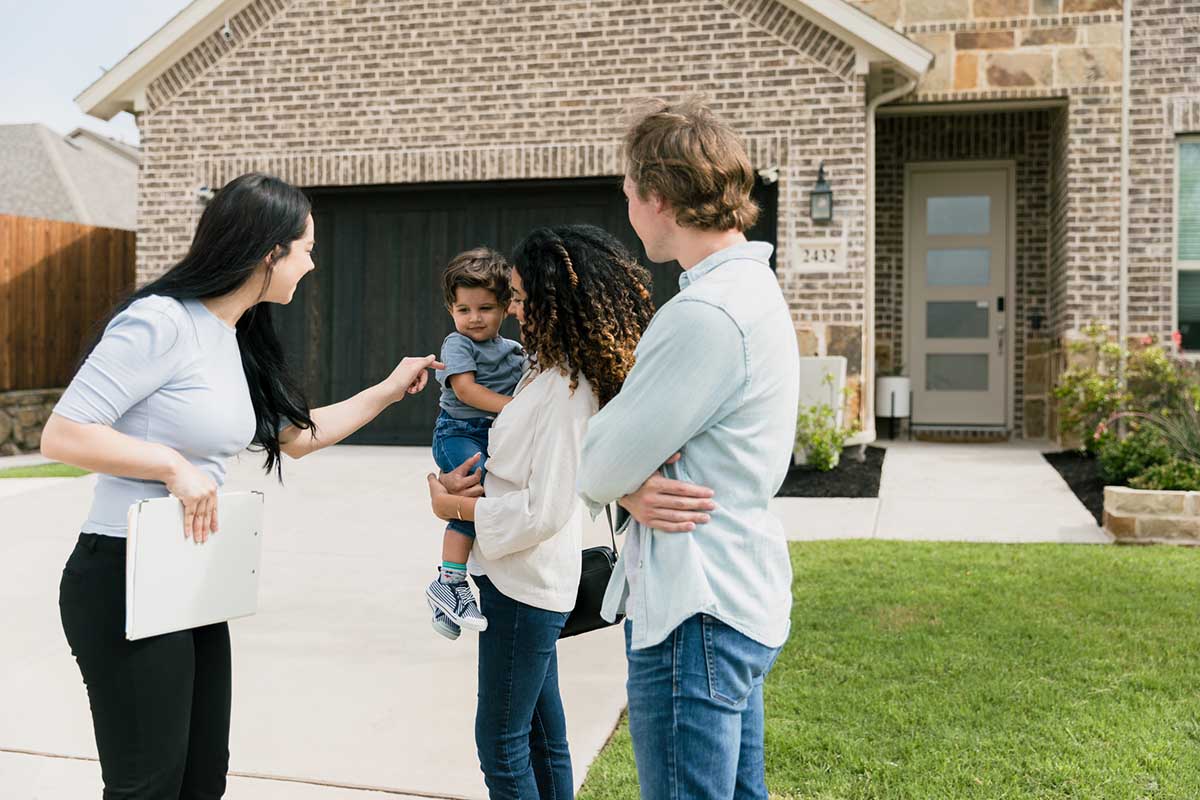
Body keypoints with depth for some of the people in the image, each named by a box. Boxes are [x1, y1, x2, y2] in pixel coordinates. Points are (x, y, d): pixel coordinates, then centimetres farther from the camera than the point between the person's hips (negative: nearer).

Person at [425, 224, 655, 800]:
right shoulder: (550, 369, 8)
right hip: (524, 579, 10)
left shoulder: (568, 389, -22)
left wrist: (456, 507, -11)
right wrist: (468, 479, 5)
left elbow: (543, 510, -23)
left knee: (500, 739, 3)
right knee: (540, 731, 20)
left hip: (524, 585, -10)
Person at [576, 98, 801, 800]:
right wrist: (635, 489, -9)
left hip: (696, 616, -10)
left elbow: (601, 467, -17)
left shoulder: (706, 314, -22)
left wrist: (627, 485, 4)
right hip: (745, 597, 10)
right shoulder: (755, 286, 12)